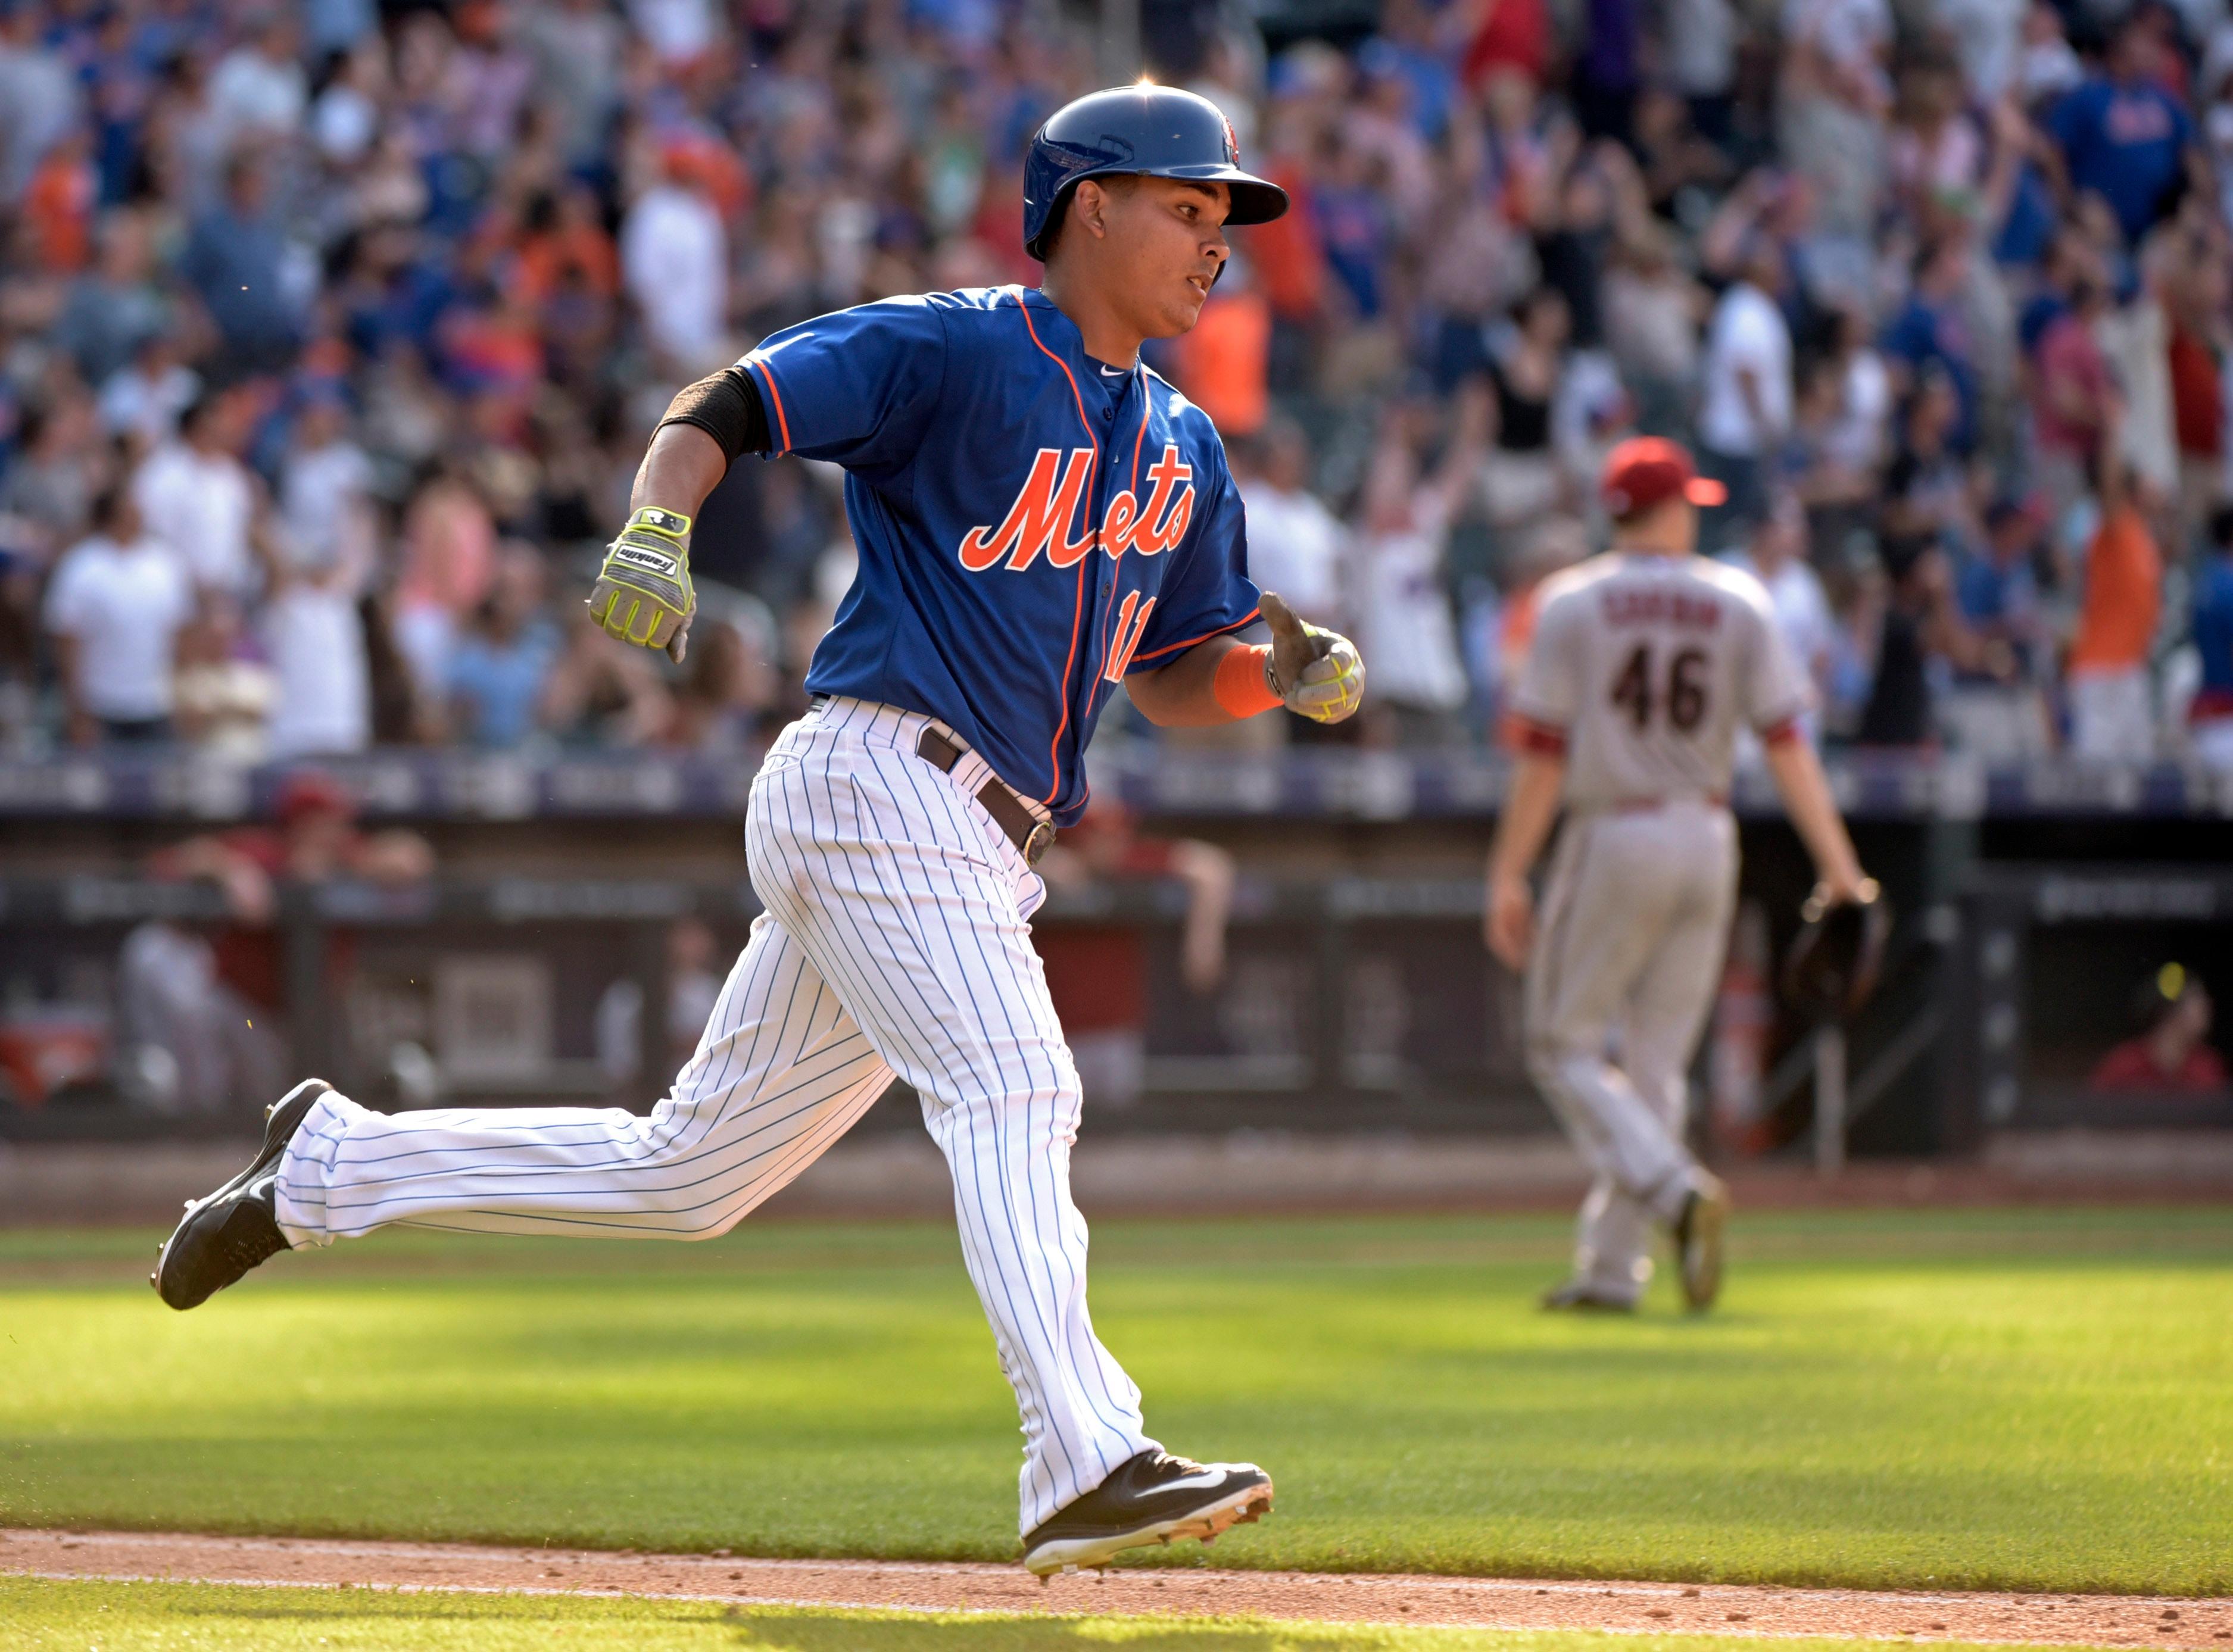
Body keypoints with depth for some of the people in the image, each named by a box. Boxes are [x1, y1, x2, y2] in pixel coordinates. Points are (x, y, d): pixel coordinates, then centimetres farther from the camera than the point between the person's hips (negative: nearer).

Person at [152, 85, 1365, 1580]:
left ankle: (330, 1167, 24)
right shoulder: (952, 351, -4)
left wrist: (1287, 673, 2)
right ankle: (1088, 1468, -32)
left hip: (976, 851, 8)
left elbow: (1172, 681, 22)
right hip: (877, 776, -8)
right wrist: (659, 529, -27)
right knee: (1011, 1091, -23)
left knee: (686, 1175, 11)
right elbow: (720, 409, -7)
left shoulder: (1183, 448, 19)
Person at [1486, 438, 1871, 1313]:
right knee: (1657, 1061, 10)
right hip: (1707, 843, 4)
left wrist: (1508, 876, -5)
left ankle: (1676, 1188, -18)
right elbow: (1786, 742, -4)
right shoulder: (1740, 603, 3)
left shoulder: (1574, 602, -4)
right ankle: (1612, 1266, 8)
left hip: (1613, 836, -4)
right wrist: (1838, 864, -6)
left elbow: (1543, 755, -8)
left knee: (1565, 1045, 4)